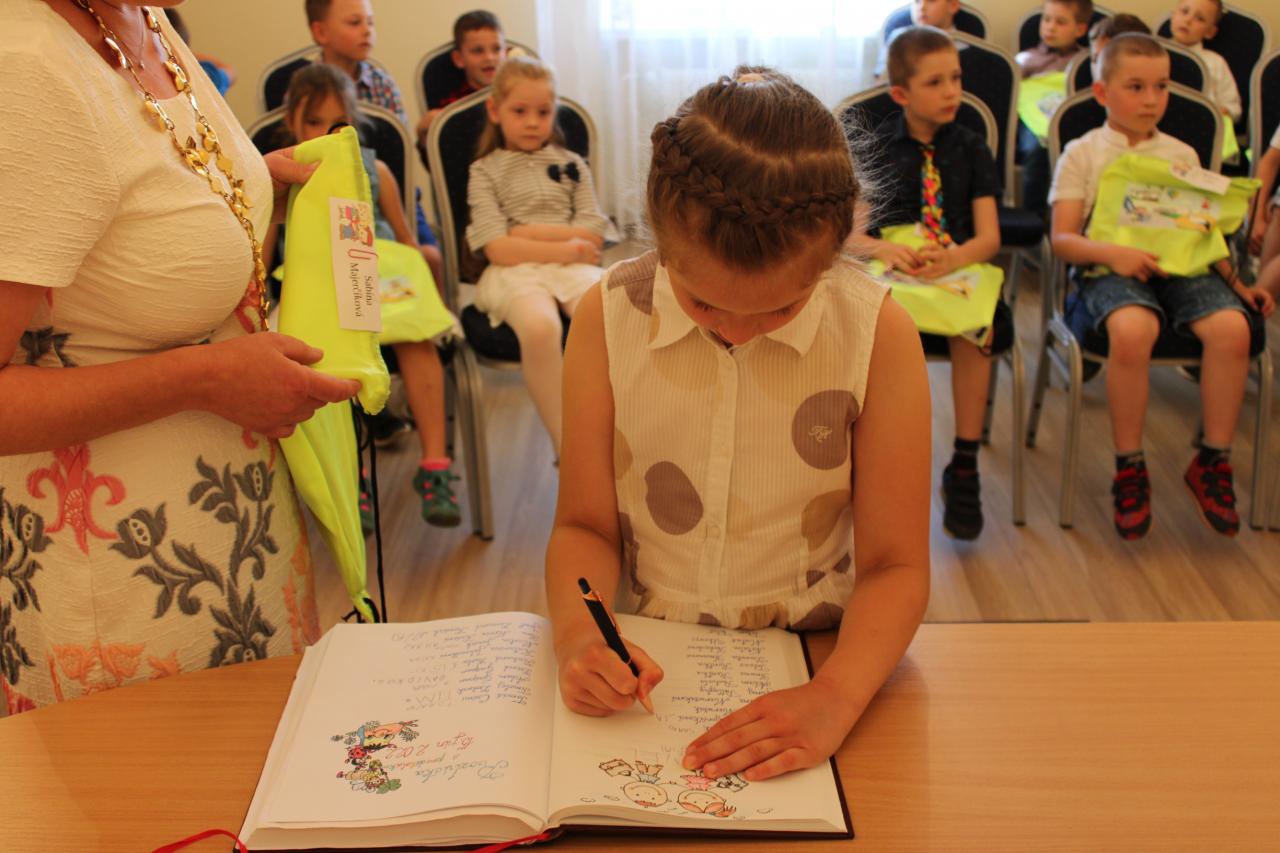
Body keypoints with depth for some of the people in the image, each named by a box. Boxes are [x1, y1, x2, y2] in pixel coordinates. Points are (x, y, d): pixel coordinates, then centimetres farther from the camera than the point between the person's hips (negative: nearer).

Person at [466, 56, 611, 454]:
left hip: (572, 268, 3)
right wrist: (564, 248, -6)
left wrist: (533, 231, -4)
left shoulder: (570, 164, 20)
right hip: (515, 272, -3)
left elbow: (593, 236, 7)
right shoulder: (485, 171, 11)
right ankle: (566, 446, -26)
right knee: (540, 326, -38)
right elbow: (498, 249, -2)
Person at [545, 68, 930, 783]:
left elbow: (896, 565, -7)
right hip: (642, 671, 1)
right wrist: (579, 635, -19)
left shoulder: (880, 333, -11)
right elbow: (585, 526, 2)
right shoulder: (608, 315, -7)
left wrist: (833, 699, -25)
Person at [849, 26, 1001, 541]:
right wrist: (883, 249, -20)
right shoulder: (874, 149, 9)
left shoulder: (971, 150, 11)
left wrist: (954, 258, -21)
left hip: (957, 269, 1)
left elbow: (989, 236, 2)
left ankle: (964, 468, -20)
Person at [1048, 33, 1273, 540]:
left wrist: (1236, 283, 6)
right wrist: (1112, 253, -18)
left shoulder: (1182, 155, 19)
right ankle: (1129, 467, -18)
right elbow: (1062, 239, 0)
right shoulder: (1083, 154, 8)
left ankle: (1213, 462, -8)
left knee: (1231, 326, -27)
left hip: (1181, 268, 4)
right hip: (1111, 270, -3)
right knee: (1131, 329, -37)